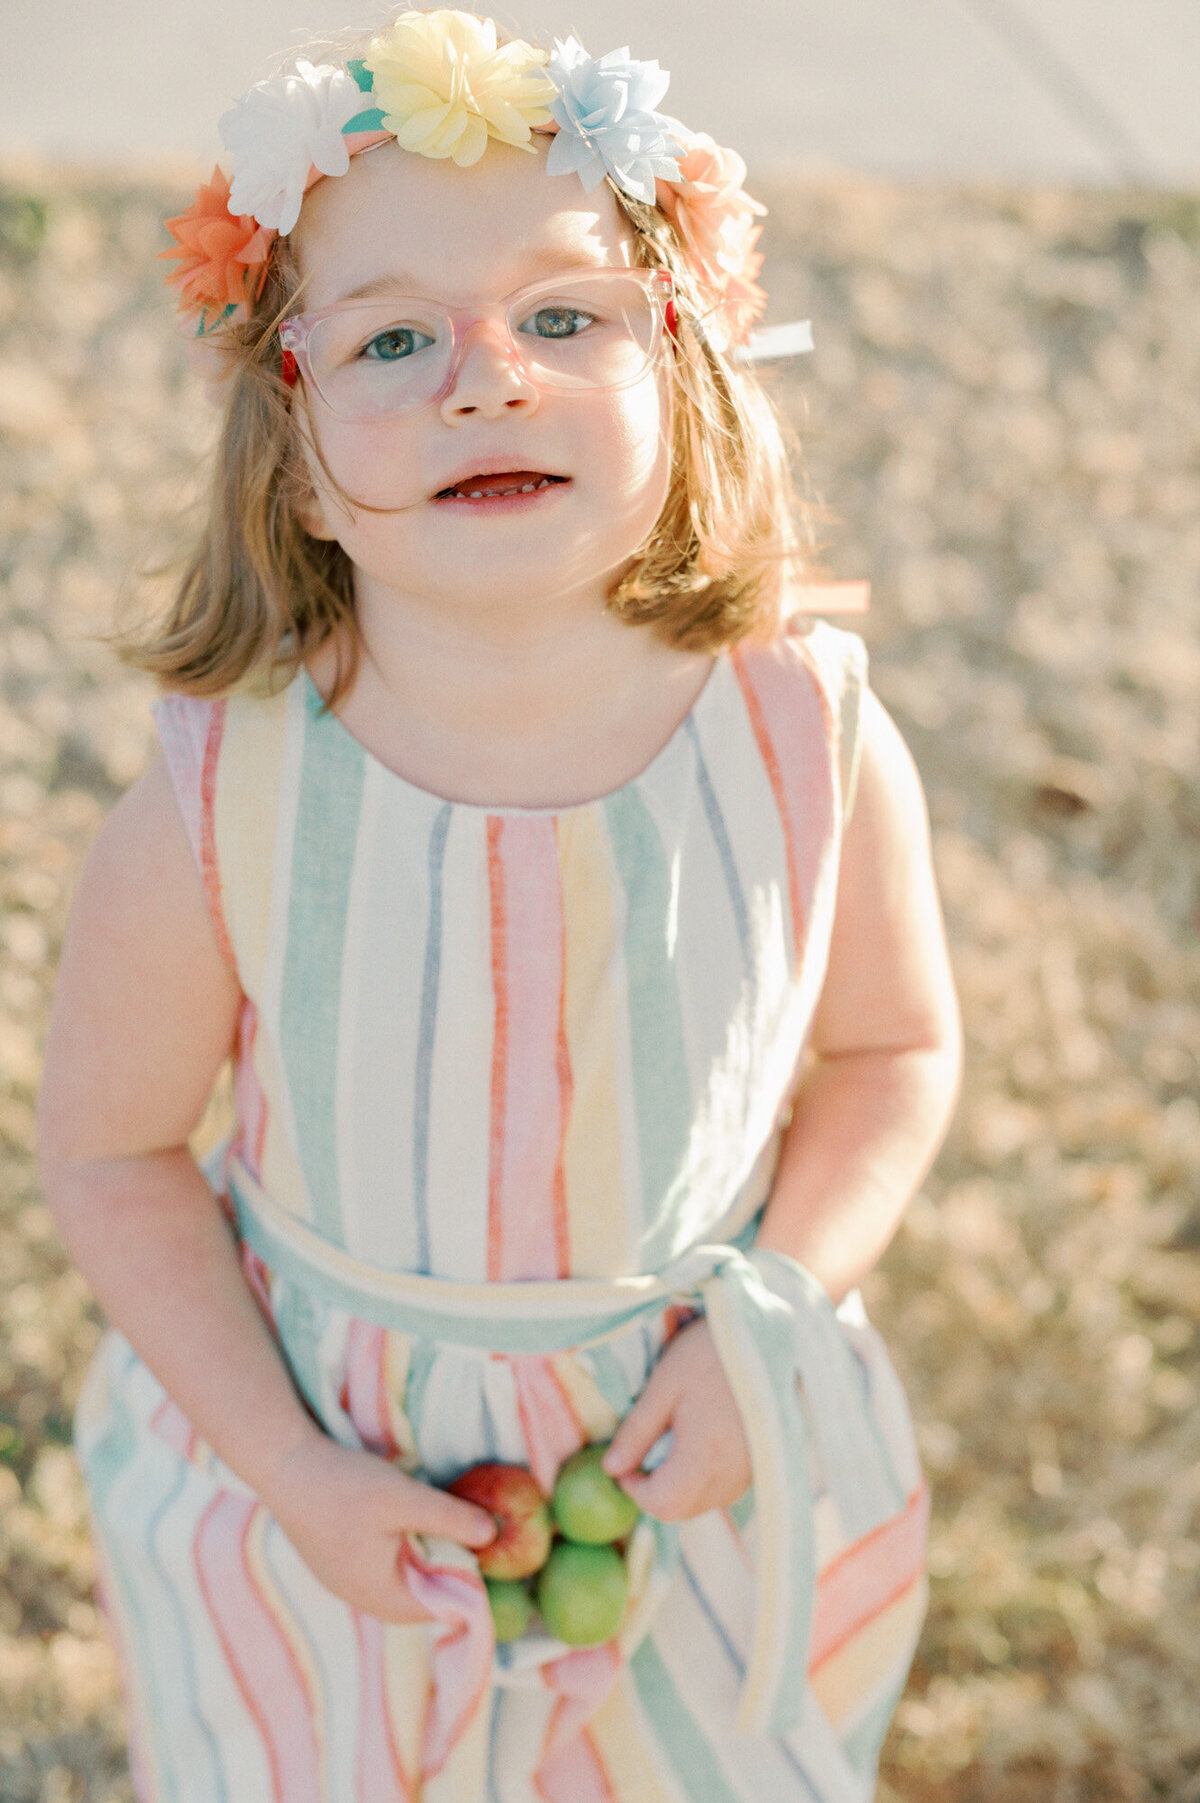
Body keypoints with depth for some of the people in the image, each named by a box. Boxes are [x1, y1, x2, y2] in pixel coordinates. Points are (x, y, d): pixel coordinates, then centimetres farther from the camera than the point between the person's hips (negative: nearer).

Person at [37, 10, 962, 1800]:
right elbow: (113, 1147, -10)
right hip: (331, 1461, -1)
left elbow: (895, 1049, -3)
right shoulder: (215, 815, -25)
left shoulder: (813, 742, -21)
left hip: (701, 1450, 1)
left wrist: (775, 1320, -14)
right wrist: (291, 1468, -14)